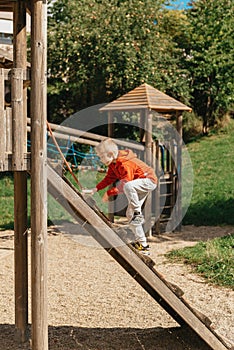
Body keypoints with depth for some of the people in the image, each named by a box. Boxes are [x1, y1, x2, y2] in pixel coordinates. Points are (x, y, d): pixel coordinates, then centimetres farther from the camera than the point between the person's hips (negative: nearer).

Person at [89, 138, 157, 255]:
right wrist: (96, 188, -4)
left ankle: (138, 213, -20)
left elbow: (125, 185, -31)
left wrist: (109, 193, -24)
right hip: (138, 184, 10)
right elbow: (109, 178, 8)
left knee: (128, 186, -40)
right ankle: (142, 244, 12)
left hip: (149, 181, -10)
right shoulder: (113, 163, 0)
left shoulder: (125, 164, -30)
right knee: (130, 214, 7)